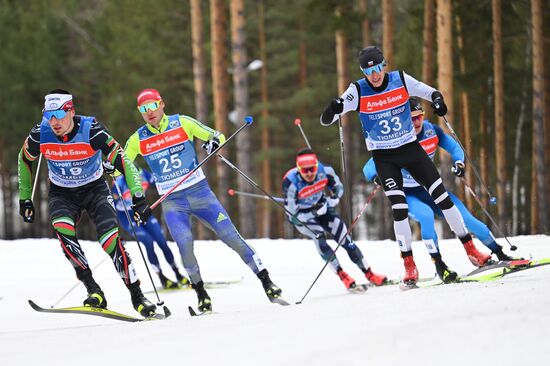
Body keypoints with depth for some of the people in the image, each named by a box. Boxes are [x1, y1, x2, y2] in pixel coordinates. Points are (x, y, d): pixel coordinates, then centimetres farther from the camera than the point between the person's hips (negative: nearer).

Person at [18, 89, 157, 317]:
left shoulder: (91, 131, -26)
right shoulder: (40, 134, -18)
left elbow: (122, 161, -22)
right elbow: (25, 160, 3)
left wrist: (138, 197, -28)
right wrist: (25, 198, 7)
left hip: (94, 189, -2)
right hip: (61, 193, 2)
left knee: (111, 239, -21)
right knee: (62, 230, -29)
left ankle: (137, 296, -10)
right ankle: (93, 290, -25)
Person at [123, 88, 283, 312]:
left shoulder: (183, 123, -1)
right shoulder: (138, 140, 2)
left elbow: (217, 136, 5)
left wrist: (214, 142, -18)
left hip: (199, 192, 0)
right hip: (171, 201, 0)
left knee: (231, 236, -8)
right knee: (185, 243, -23)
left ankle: (266, 281, 1)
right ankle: (200, 293, -6)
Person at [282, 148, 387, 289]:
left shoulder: (325, 171, -22)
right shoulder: (290, 182, -31)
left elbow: (338, 188, -1)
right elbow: (292, 212, -25)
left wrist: (333, 199, -22)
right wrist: (315, 212, -34)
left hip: (321, 207, 3)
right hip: (301, 216, -3)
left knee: (344, 239, -5)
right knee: (318, 236, -28)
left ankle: (369, 273, 6)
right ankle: (342, 275, -20)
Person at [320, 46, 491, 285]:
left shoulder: (401, 80, -8)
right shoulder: (358, 91, -13)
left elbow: (430, 92, 5)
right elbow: (326, 120, -16)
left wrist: (437, 100, -19)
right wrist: (333, 110, -40)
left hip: (411, 149, 2)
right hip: (383, 157, -2)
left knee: (441, 197, -1)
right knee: (399, 208, -14)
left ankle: (470, 249, 10)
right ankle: (409, 265, -5)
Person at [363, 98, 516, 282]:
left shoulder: (431, 130, -10)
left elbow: (454, 147, 1)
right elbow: (369, 167, -24)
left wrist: (459, 162, -21)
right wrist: (377, 176, -48)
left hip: (430, 189, 4)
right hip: (406, 195, -4)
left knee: (466, 217, -6)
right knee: (426, 215, -34)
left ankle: (500, 253, 11)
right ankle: (439, 265, -23)